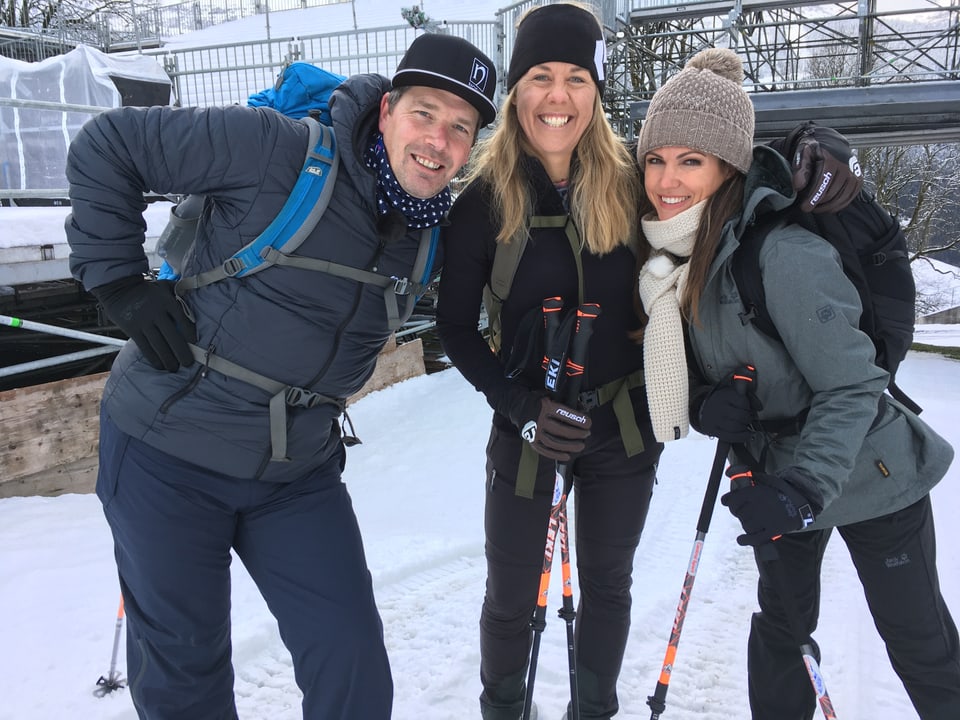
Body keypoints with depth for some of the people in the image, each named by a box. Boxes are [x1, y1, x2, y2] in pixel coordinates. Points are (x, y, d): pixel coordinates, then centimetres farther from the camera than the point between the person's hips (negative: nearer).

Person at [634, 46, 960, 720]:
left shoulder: (784, 253, -30)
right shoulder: (667, 256, -6)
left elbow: (852, 387, -26)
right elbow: (684, 368, 3)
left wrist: (804, 494, -32)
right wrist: (703, 403, -17)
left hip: (866, 477, -6)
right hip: (775, 475, 6)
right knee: (782, 626, 21)